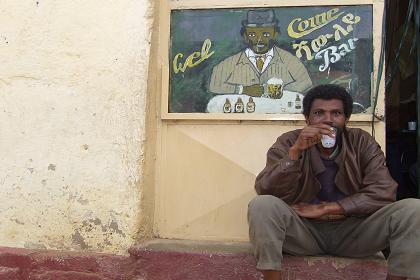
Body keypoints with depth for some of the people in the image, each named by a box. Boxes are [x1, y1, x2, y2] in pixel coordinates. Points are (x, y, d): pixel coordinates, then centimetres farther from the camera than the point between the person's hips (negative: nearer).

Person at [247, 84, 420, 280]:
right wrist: (296, 150, -28)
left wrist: (326, 208, -17)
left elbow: (383, 192, -12)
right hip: (304, 231, -1)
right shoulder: (289, 142, -4)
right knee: (262, 205, -30)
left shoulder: (362, 142, 0)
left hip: (352, 230, 2)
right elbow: (265, 191, -16)